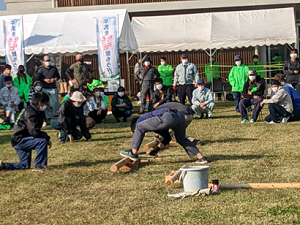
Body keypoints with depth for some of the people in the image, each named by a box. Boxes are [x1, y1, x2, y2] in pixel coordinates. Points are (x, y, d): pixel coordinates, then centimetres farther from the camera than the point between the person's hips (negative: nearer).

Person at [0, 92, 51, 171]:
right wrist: (47, 138, -18)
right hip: (19, 140, -11)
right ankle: (39, 166, -18)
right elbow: (34, 132, -27)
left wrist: (46, 138, 3)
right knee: (42, 141, -27)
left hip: (23, 139, 11)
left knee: (25, 166, 14)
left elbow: (35, 129, 17)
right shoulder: (31, 113, -19)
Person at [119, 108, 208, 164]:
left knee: (140, 127, 4)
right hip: (180, 117, 8)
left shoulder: (139, 120, 23)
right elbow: (167, 138, 44)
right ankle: (201, 157, 29)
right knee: (182, 140, 33)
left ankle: (133, 153, 6)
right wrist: (157, 149, 47)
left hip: (168, 116, -8)